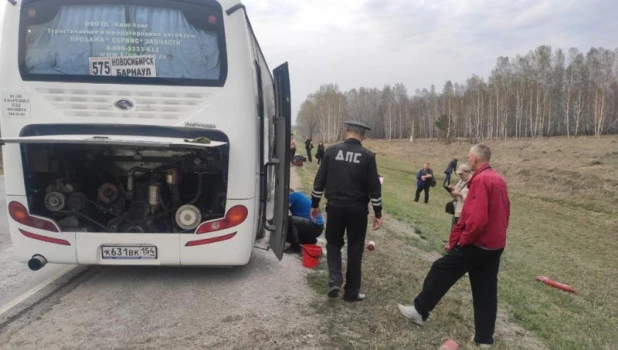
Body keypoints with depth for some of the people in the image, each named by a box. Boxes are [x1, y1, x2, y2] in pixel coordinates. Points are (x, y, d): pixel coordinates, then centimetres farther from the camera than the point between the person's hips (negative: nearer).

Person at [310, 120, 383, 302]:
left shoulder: (331, 151, -1)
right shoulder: (368, 156, -5)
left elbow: (320, 180, 1)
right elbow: (374, 187, -5)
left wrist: (315, 204, 12)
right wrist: (378, 213, 2)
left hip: (335, 206, 1)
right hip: (357, 209, -1)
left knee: (333, 244, 19)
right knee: (355, 250, 10)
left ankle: (334, 281, 2)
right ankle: (351, 291, 17)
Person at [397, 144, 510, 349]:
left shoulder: (480, 180, -19)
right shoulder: (499, 180, 10)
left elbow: (476, 219, -27)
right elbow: (503, 213, 17)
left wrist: (461, 240, -14)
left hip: (476, 243, -8)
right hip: (496, 244, 9)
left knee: (441, 271, 6)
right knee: (486, 290, 13)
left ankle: (420, 311, 19)